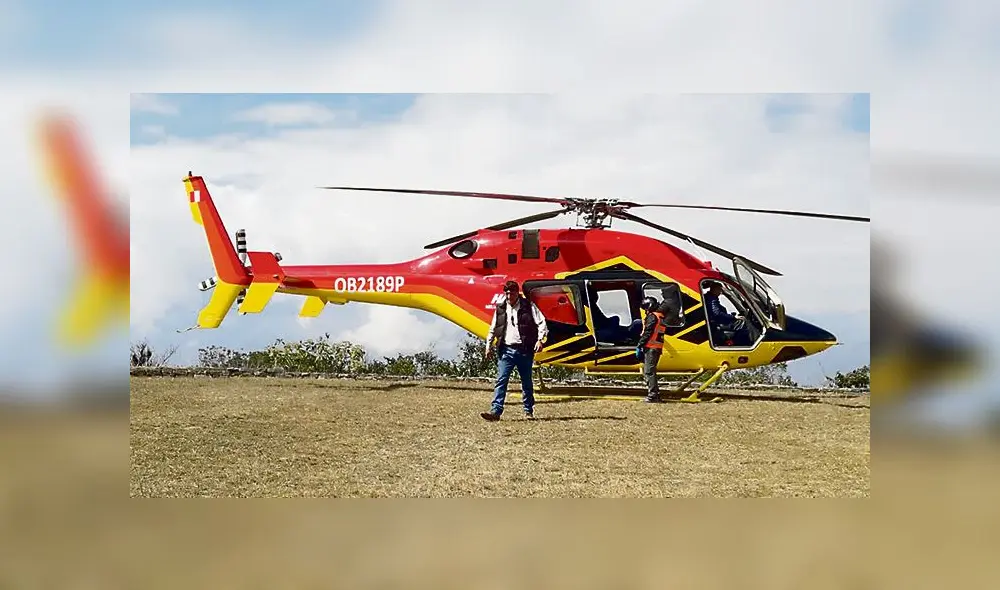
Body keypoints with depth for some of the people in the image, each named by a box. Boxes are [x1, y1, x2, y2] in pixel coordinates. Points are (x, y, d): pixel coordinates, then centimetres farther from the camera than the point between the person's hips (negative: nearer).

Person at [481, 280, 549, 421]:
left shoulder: (528, 306, 0)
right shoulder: (501, 308, 9)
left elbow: (541, 323, -3)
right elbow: (493, 328, 18)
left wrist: (540, 340, -15)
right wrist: (489, 345, 15)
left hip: (524, 350, -2)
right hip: (506, 350, 2)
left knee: (526, 382, 9)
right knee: (501, 380, -8)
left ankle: (528, 411, 22)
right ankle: (495, 411, -13)